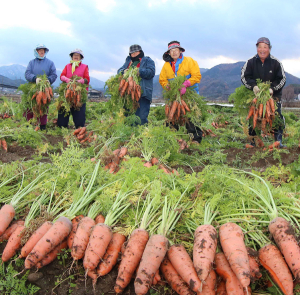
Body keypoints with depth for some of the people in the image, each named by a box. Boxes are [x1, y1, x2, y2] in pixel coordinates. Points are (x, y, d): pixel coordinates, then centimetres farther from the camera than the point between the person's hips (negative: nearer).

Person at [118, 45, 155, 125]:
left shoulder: (147, 61, 12)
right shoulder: (128, 61, 27)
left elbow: (151, 72, -5)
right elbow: (119, 71, 21)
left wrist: (139, 71, -18)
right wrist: (123, 71, -3)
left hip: (143, 93, -5)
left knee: (142, 117, -11)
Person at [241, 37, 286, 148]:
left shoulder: (276, 62, -4)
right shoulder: (251, 62, -3)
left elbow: (282, 79, 0)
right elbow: (244, 76, -2)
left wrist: (272, 89, -16)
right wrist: (253, 86, -19)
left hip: (273, 94, -1)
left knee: (276, 116, -10)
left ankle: (278, 140, -2)